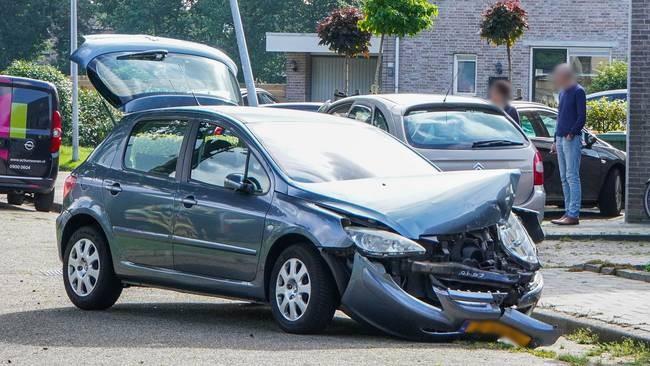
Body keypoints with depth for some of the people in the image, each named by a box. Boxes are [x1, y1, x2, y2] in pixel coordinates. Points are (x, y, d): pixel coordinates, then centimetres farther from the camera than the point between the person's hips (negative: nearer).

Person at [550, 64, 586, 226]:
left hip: (572, 139, -9)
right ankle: (568, 212, 10)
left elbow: (582, 117, -12)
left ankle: (573, 215, -13)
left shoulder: (578, 91, -7)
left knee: (572, 177, -10)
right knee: (564, 178, 8)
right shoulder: (562, 92, 19)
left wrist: (571, 133, -19)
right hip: (561, 139, 9)